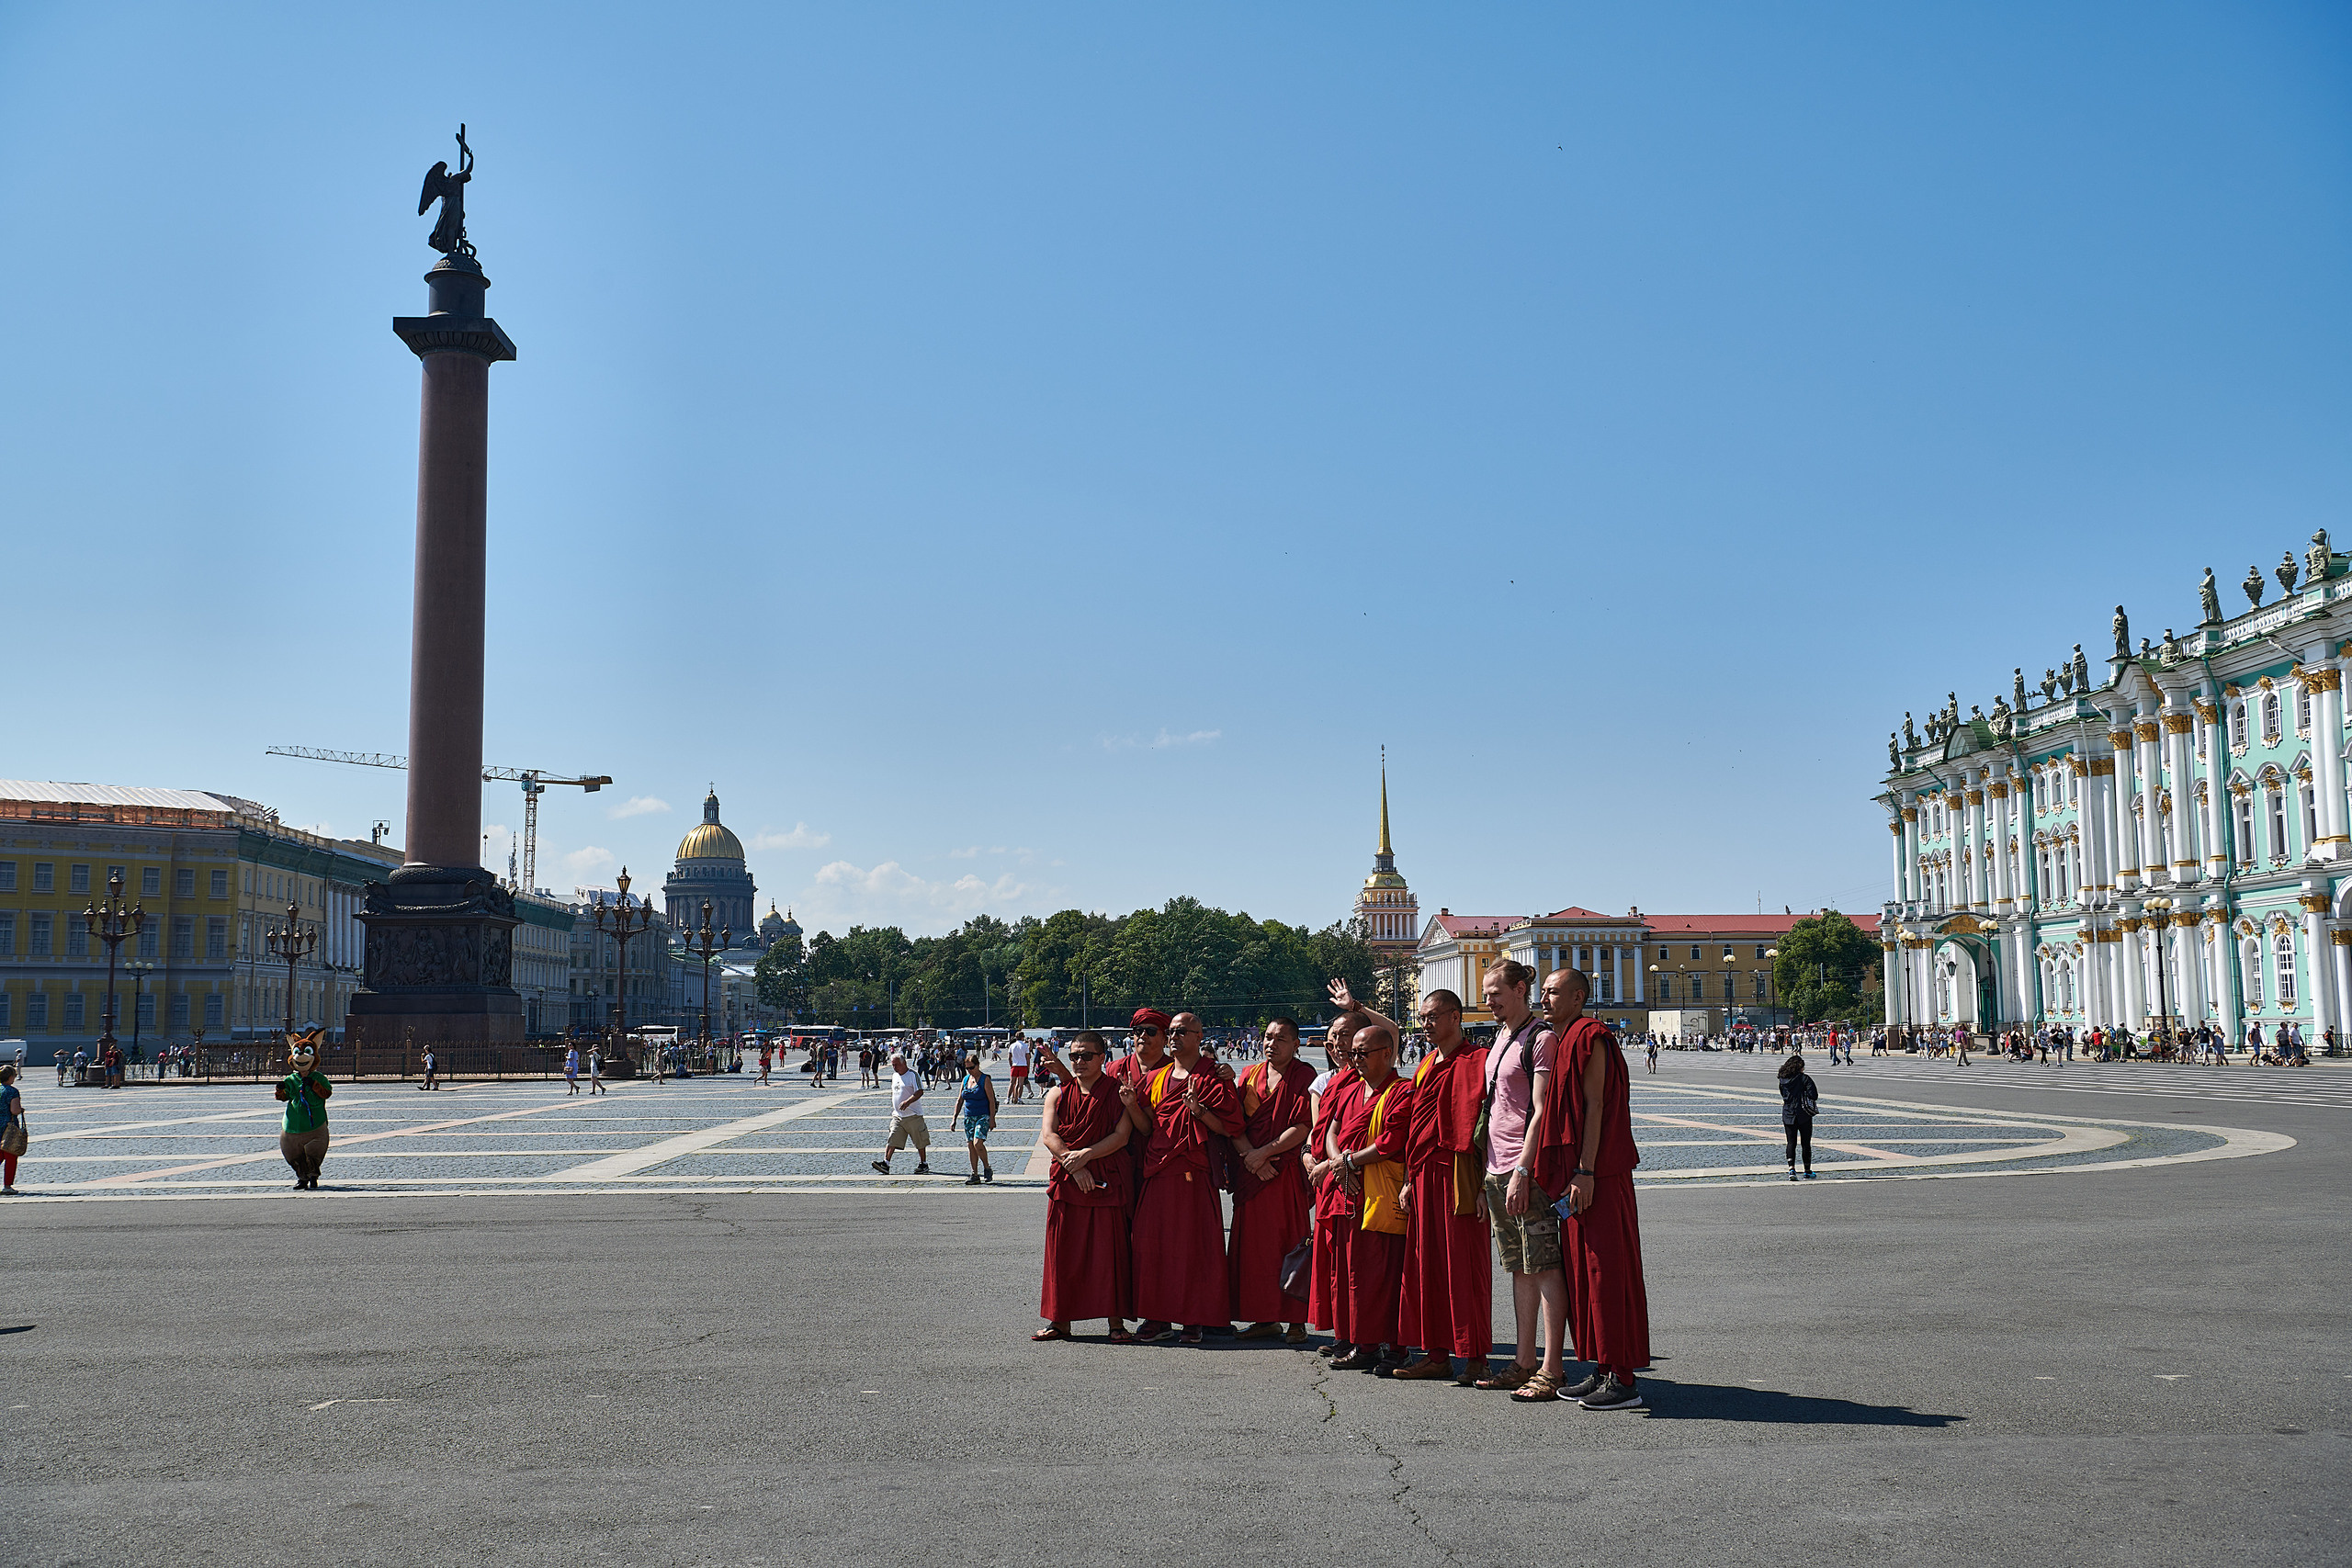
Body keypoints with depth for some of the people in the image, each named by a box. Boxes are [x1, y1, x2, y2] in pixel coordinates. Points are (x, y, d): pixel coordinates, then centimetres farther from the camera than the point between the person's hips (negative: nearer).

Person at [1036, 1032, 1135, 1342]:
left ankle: (1116, 1322, 5)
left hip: (1107, 1181, -3)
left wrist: (1087, 1154, -18)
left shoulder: (1117, 1092, 2)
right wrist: (1074, 1166, -15)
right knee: (1063, 1250, 4)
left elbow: (1121, 1135, -7)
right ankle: (1060, 1321, 13)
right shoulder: (1059, 1093, 10)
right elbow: (1048, 1135, -2)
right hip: (1065, 1180, 3)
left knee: (1109, 1250, -2)